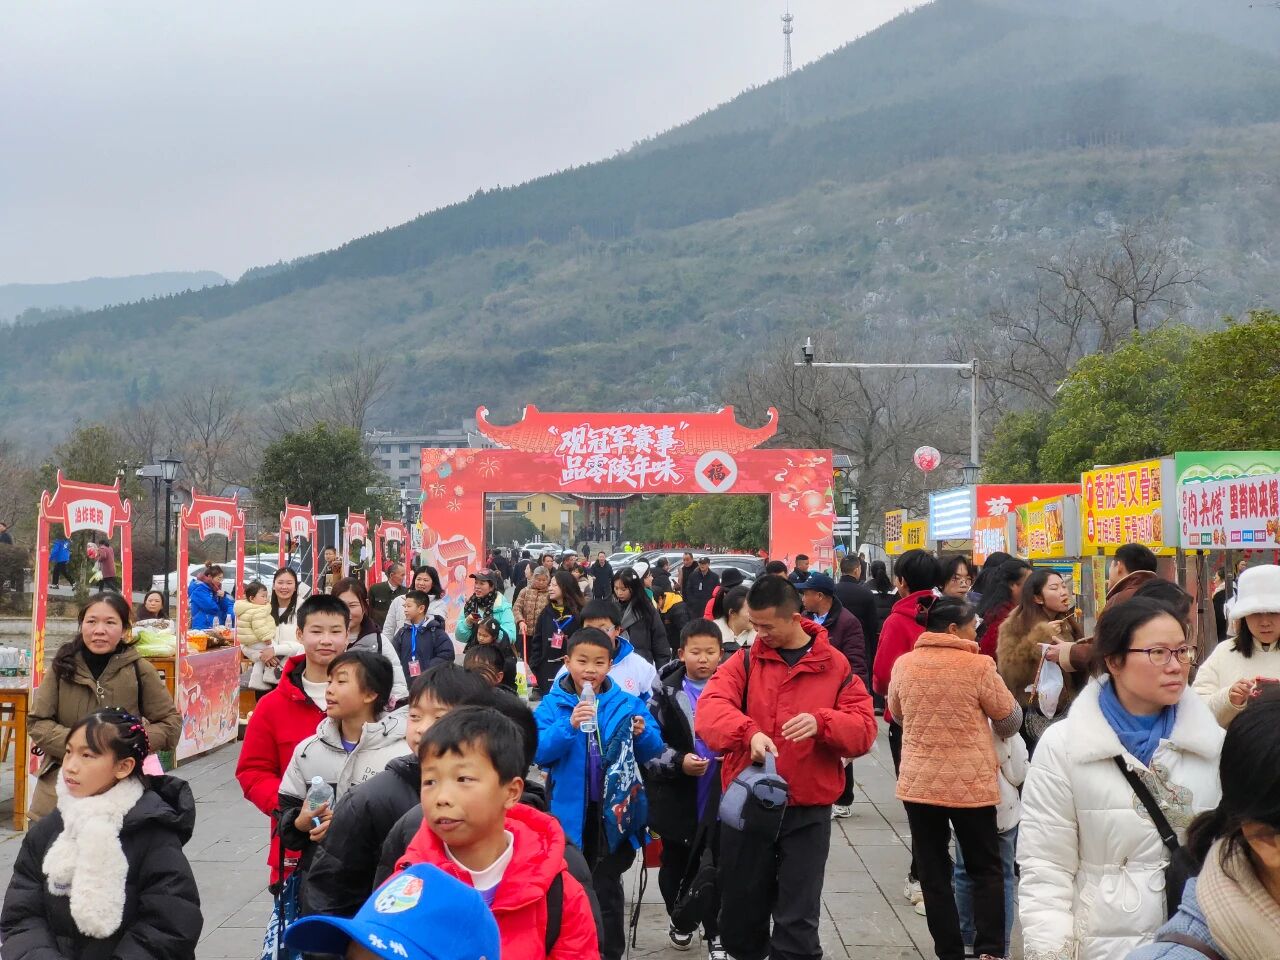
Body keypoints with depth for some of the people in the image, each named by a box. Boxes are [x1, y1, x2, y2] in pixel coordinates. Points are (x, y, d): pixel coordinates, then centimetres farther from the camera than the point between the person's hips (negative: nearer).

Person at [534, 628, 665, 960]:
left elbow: (654, 750, 0)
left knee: (607, 887, 8)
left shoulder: (627, 704, -2)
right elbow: (538, 753, -16)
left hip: (613, 812, 0)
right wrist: (569, 726, -29)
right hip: (570, 812, 0)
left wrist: (643, 734, -21)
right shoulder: (552, 705, -5)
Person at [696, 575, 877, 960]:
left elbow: (864, 729, -4)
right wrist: (749, 732, -35)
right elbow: (710, 708, -16)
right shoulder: (744, 661, 0)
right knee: (741, 915, 14)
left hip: (808, 809, -1)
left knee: (798, 922, 4)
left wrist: (822, 723, -24)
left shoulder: (835, 666, 1)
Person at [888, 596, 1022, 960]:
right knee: (986, 869, 14)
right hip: (971, 783, -2)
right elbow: (1011, 718, -2)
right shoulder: (978, 666, -13)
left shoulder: (904, 664, -2)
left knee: (933, 873, 11)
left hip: (918, 783, 2)